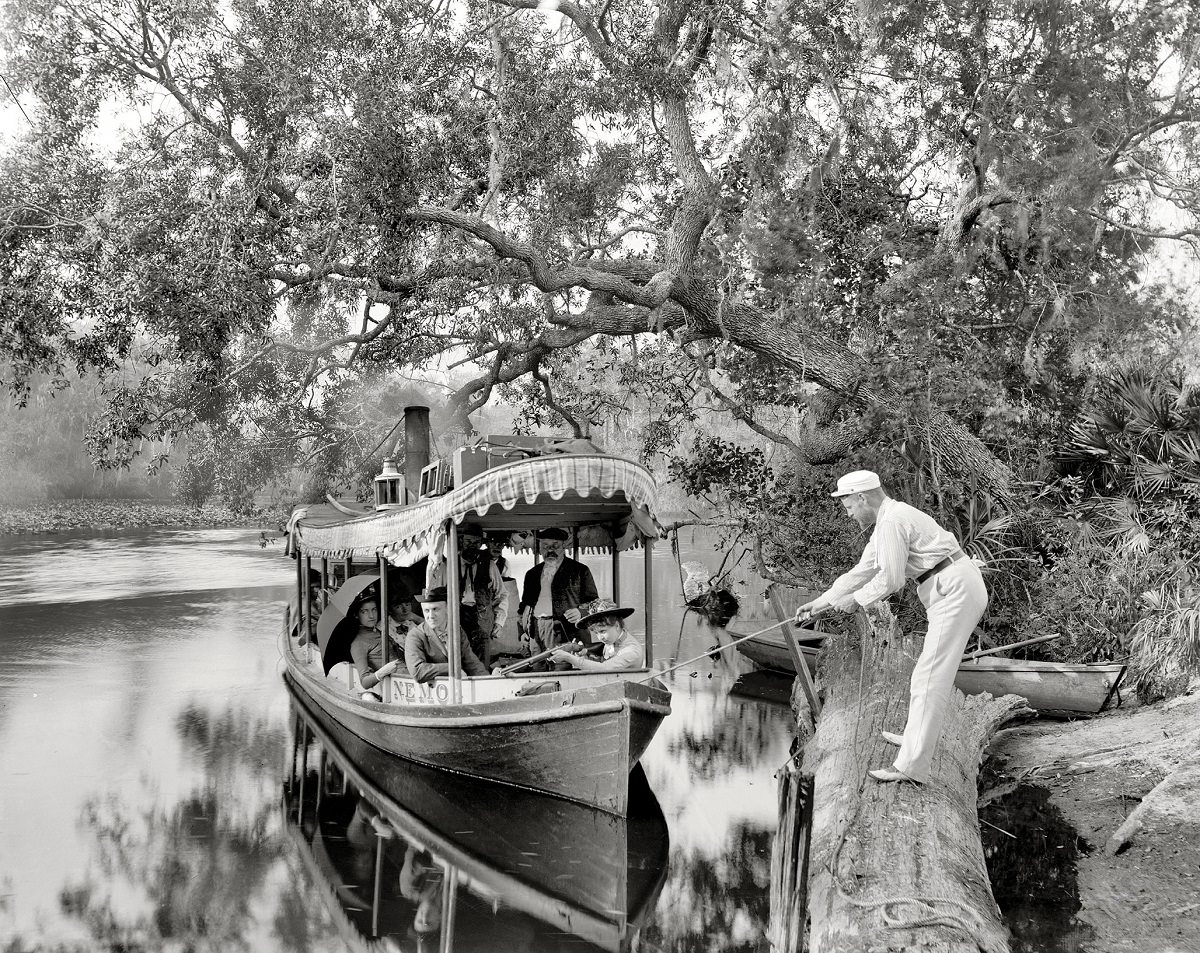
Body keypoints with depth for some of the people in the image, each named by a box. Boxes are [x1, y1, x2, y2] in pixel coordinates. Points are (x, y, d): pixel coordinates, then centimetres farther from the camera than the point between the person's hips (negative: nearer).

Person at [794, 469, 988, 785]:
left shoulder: (892, 520, -15)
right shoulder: (886, 522, 18)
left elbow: (891, 579, -18)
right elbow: (862, 572, 24)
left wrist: (855, 599, -3)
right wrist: (820, 602, 24)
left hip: (955, 592, -11)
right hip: (957, 592, 11)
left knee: (930, 677, -12)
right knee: (933, 670, 21)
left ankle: (911, 767, -14)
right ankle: (918, 738, 35)